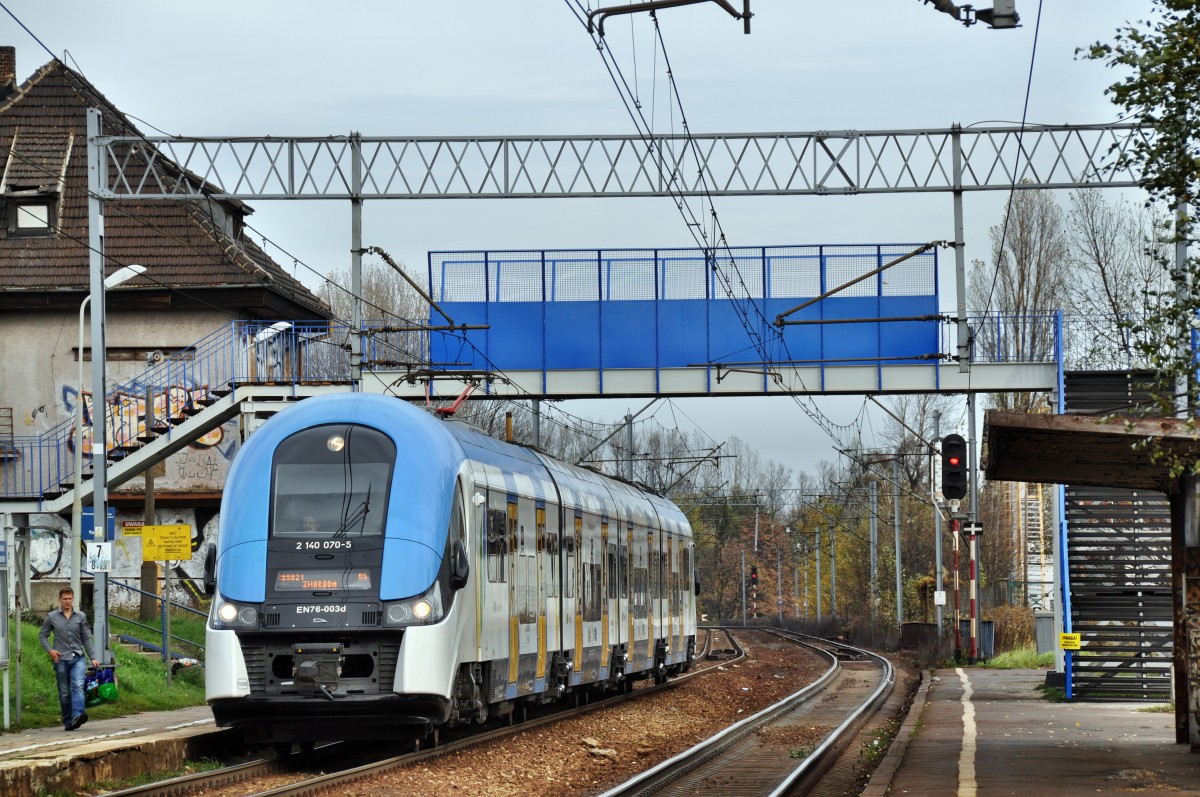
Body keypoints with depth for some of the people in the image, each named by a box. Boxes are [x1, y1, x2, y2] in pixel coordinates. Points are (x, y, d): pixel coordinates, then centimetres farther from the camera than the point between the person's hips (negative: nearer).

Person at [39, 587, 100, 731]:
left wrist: (93, 658, 8)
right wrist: (49, 650, -5)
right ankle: (68, 722, 12)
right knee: (64, 693, 4)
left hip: (78, 658, 0)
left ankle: (78, 714, -37)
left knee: (78, 686, -22)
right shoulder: (52, 617, 5)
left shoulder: (81, 616, 8)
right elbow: (43, 635, 12)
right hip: (61, 659, 0)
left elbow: (86, 638, 12)